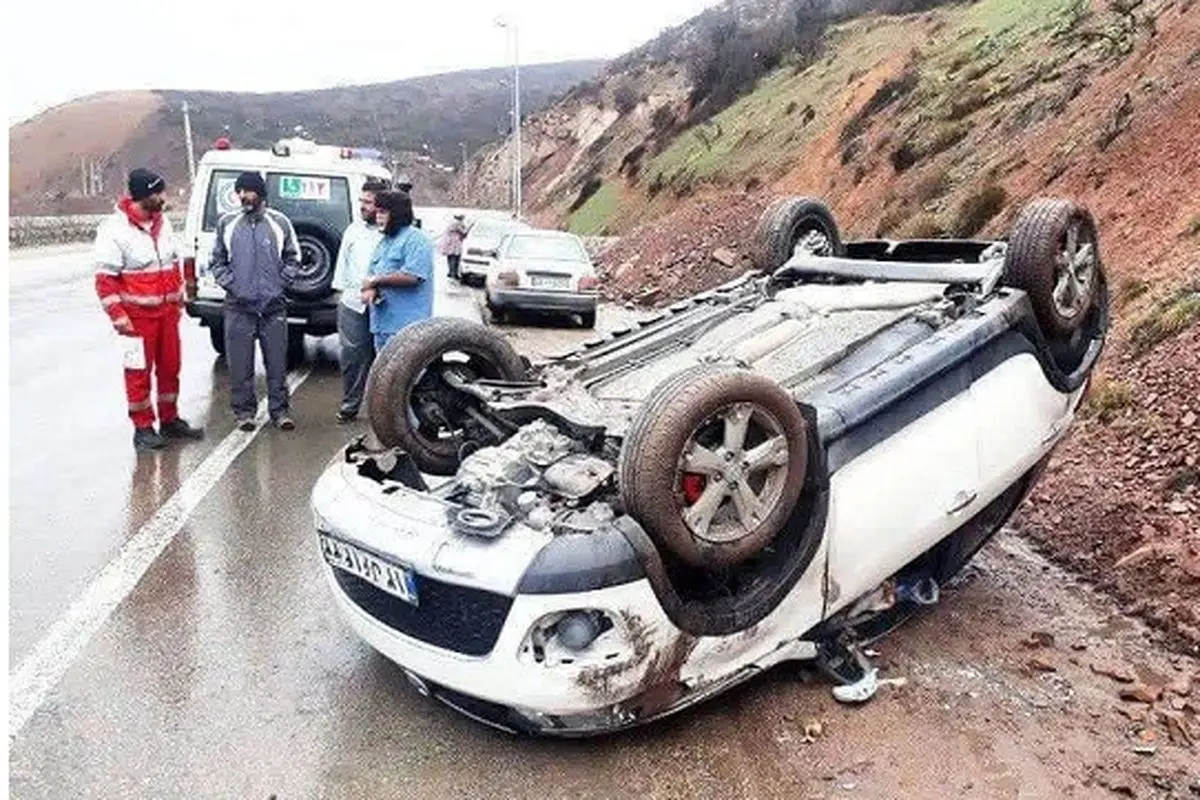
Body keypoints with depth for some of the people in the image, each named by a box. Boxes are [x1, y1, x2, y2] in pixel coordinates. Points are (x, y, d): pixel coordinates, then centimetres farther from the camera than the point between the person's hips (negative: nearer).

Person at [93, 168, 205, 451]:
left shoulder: (162, 222, 9)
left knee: (170, 367, 13)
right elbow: (105, 278, -13)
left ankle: (170, 420, 27)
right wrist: (118, 317, -17)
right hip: (137, 315, -7)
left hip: (167, 311, 7)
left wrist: (178, 301, 18)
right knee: (139, 372, 2)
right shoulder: (115, 229, -13)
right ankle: (143, 427, 12)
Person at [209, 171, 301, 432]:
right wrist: (229, 283, 1)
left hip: (274, 305, 0)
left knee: (277, 362, 3)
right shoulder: (227, 223, 8)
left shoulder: (280, 222, 5)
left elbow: (293, 259, 12)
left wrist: (280, 284, 0)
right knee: (240, 364, 2)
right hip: (239, 306, 1)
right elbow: (218, 260, 14)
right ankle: (244, 410, 13)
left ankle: (279, 410, 12)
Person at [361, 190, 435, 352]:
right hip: (381, 323, 9)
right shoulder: (385, 241, 20)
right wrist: (369, 289, -4)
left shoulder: (416, 239, -8)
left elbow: (411, 276, -21)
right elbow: (371, 274, 21)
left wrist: (375, 281, -11)